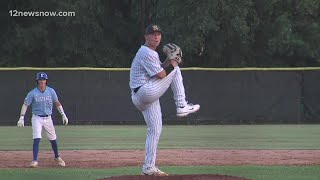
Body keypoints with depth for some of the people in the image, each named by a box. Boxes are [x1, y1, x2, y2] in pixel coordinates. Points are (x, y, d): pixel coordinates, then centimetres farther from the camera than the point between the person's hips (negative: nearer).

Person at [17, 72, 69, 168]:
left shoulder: (51, 91, -3)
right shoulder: (32, 93, -11)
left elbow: (57, 103, 7)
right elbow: (25, 105, -10)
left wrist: (63, 115, 3)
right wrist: (21, 118, -20)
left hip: (48, 118, 3)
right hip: (37, 118, -3)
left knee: (53, 139, 11)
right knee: (37, 139, -17)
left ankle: (57, 157, 33)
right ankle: (35, 161, -15)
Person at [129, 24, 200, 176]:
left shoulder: (152, 53, 22)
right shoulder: (146, 53, -12)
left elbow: (160, 69, 22)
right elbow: (160, 74, -17)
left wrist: (169, 60, 6)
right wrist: (172, 63, 0)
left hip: (140, 99, 10)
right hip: (145, 92, -10)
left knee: (155, 130, 11)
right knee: (175, 70, -4)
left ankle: (149, 168, 11)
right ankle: (181, 106, -4)